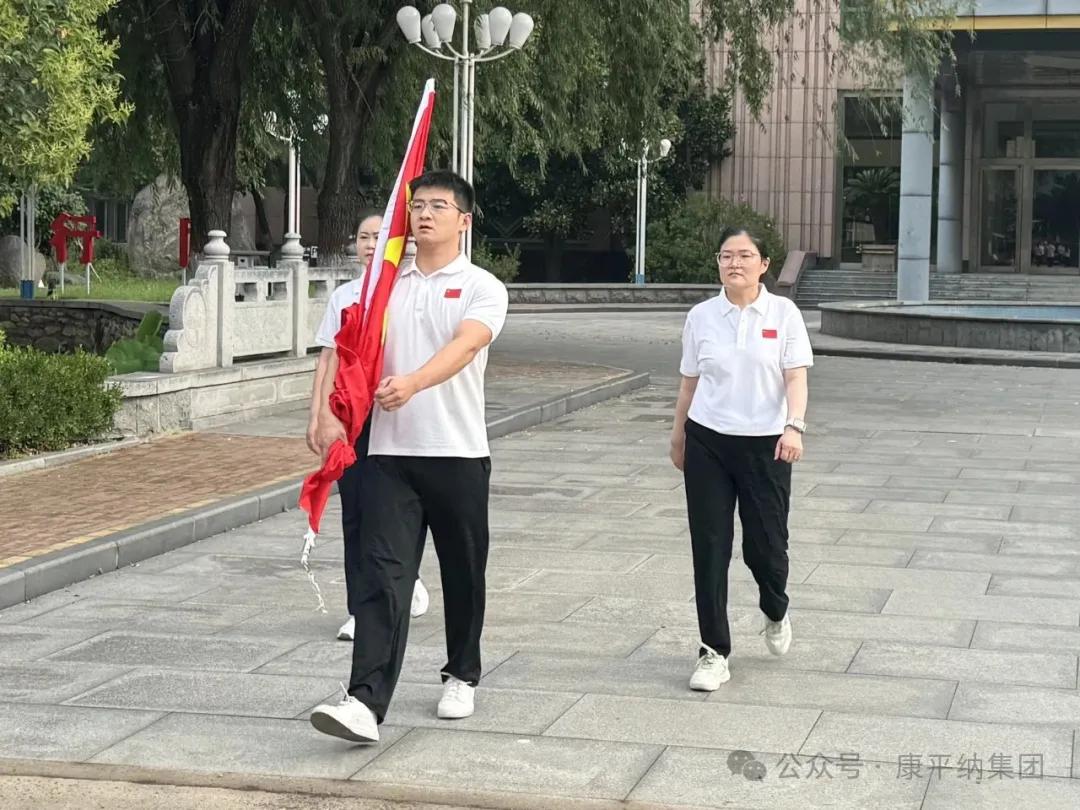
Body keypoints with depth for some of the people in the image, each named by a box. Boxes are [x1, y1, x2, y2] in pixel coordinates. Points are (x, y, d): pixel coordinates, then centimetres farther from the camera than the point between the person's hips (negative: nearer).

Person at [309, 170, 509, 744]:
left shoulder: (482, 287, -2)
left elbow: (464, 345, -21)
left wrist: (412, 383, -40)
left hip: (458, 453, -2)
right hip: (390, 453, 2)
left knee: (463, 575, 12)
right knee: (383, 576, -9)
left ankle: (461, 677, 32)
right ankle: (365, 701, -17)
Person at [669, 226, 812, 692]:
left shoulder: (783, 314, -3)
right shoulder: (701, 317, 3)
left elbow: (796, 377, -9)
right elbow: (690, 383, 12)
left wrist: (794, 426, -23)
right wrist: (678, 435, 17)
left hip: (765, 445, -2)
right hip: (708, 443, 2)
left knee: (765, 545, 3)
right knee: (710, 549, 0)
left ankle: (776, 613, 37)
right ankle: (714, 653, 8)